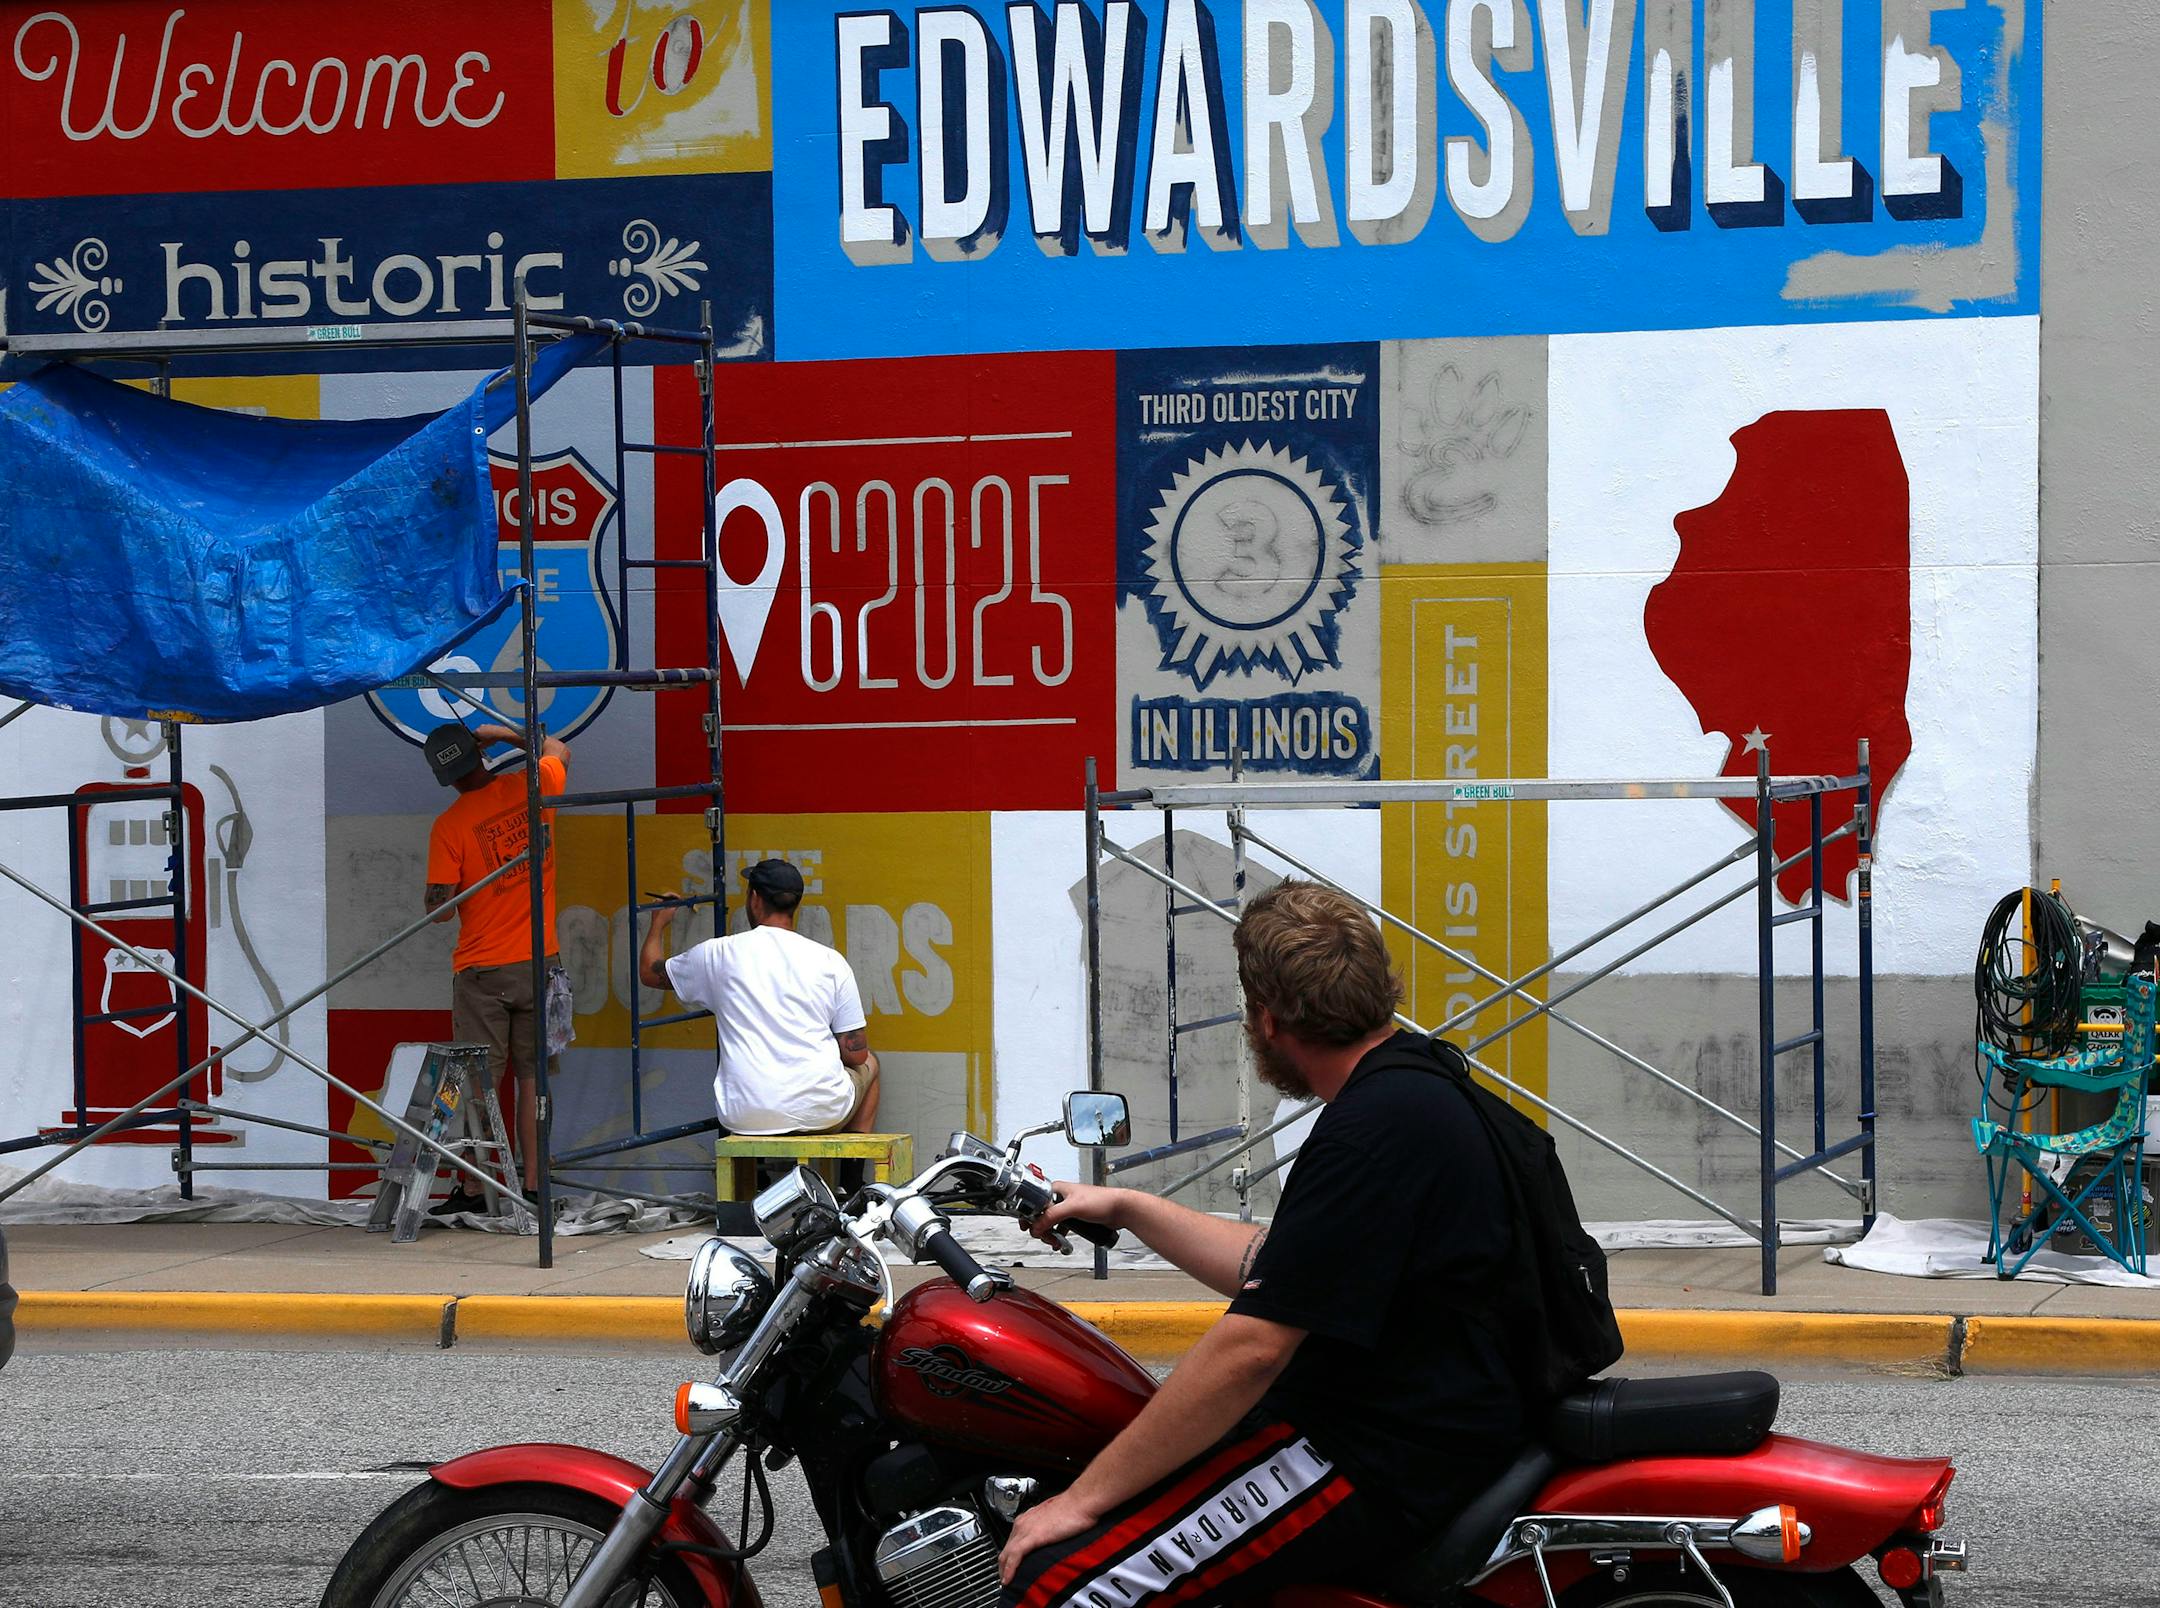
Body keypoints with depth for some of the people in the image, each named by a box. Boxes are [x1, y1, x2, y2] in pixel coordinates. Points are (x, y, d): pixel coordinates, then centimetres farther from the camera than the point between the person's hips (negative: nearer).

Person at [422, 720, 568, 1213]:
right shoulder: (531, 787, -1)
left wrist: (437, 900, 10)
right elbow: (558, 751, 24)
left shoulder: (449, 826, -11)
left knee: (479, 1085, 2)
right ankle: (533, 1187, 9)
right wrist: (501, 732, 27)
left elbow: (441, 909, -12)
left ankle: (472, 1189, 4)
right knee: (533, 1079, 8)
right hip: (539, 964, 3)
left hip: (482, 970, -3)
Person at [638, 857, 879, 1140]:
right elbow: (856, 1053, 4)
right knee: (868, 1063, 33)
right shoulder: (830, 960, 1)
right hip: (821, 1113, -2)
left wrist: (659, 922, 39)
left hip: (745, 1117, 2)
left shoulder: (721, 954, 1)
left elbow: (649, 973, 20)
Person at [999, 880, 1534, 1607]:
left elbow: (1252, 1348, -23)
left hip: (1381, 1467, -11)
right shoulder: (1416, 1081, 12)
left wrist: (1083, 1498, -17)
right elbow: (1273, 1272, 22)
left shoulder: (1374, 1126, -21)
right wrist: (1127, 1209, 25)